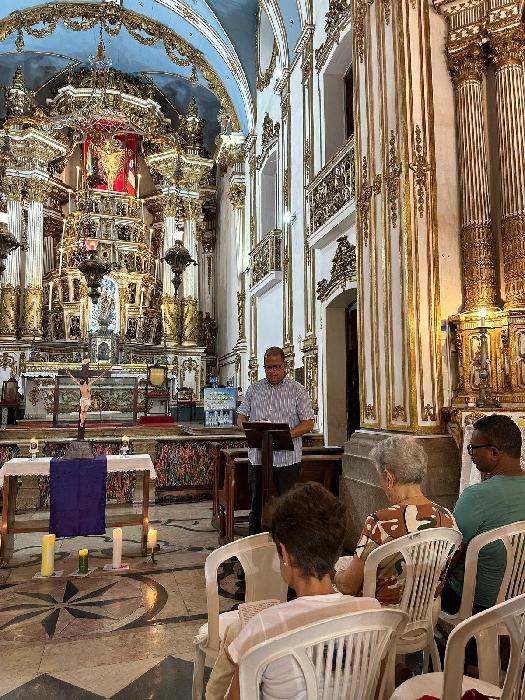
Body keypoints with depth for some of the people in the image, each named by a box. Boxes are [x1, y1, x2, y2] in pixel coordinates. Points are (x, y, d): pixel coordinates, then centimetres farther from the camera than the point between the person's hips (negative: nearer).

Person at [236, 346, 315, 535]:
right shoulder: (254, 389, 9)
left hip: (287, 458, -2)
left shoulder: (297, 390, 1)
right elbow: (241, 417, 10)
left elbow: (308, 424, -3)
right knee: (257, 505, 12)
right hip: (258, 457, 2)